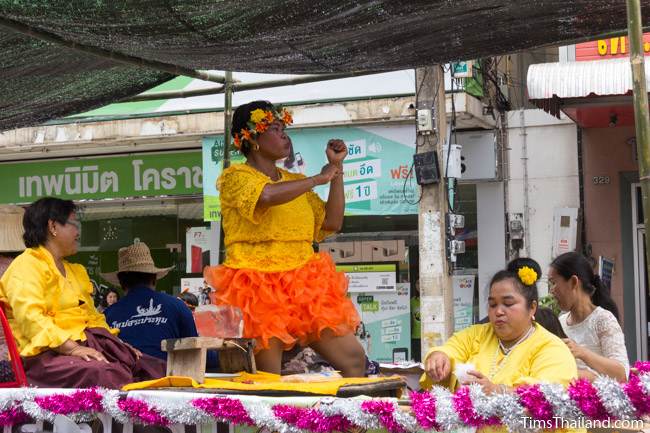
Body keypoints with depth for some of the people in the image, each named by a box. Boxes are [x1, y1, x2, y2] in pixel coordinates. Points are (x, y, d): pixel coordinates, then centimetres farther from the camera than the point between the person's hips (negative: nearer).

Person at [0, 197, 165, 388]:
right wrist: (73, 349, -26)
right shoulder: (26, 266, 0)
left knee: (154, 368, -15)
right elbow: (30, 317, -15)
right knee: (103, 375, -38)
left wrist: (120, 344, 11)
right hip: (49, 353, -8)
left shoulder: (76, 271, 29)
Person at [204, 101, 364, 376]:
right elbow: (267, 195, -25)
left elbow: (332, 223, 14)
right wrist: (317, 180, -12)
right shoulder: (235, 177, -1)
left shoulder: (294, 181, 20)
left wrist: (337, 168, 11)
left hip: (303, 288, 7)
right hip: (258, 290, -6)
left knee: (355, 360, 1)